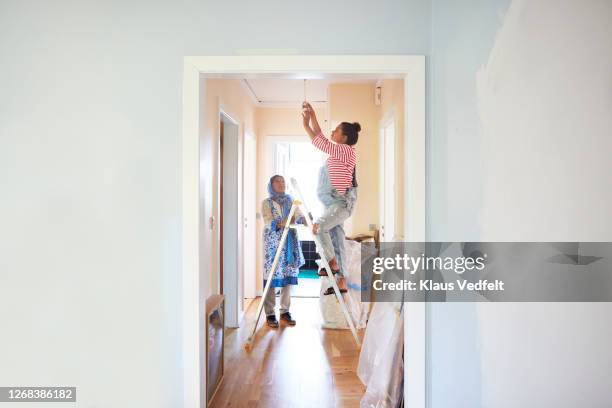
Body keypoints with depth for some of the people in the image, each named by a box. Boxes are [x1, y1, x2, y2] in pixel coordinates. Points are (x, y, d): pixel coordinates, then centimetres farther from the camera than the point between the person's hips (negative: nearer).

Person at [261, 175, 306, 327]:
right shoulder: (266, 203, 2)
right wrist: (281, 223, -32)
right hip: (273, 243, -4)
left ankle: (285, 311, 16)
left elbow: (299, 216, -1)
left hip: (290, 243, 4)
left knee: (288, 276, 4)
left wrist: (305, 220, -23)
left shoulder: (290, 201, 13)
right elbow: (268, 222, -13)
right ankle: (270, 314, 4)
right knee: (272, 276, -6)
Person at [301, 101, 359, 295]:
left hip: (342, 202, -9)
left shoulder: (347, 151, -10)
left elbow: (322, 143, -16)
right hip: (333, 202, 9)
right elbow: (321, 139, 21)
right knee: (336, 241, 8)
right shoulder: (338, 151, 15)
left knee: (319, 226, -27)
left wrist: (306, 125, -8)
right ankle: (341, 281, 14)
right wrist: (312, 115, 18)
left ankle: (332, 264, -11)